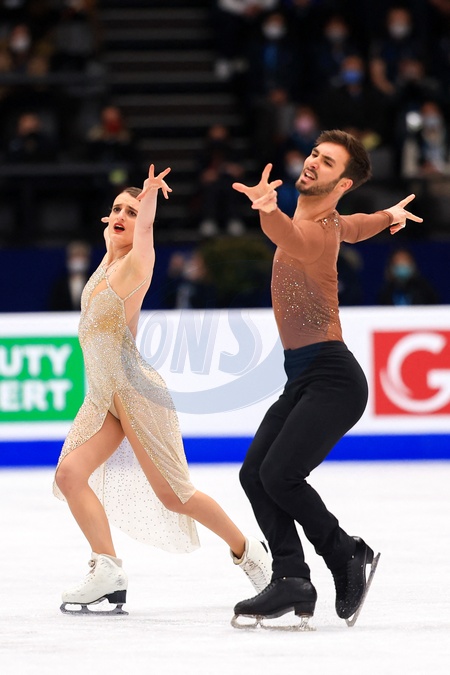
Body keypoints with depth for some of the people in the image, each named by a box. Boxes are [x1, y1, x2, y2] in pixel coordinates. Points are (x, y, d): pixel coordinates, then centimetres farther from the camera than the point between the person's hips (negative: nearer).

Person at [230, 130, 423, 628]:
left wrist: (269, 212, -65)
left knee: (279, 474, -21)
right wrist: (389, 215, 60)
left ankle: (347, 556, -3)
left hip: (332, 378, -10)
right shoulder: (328, 223, 13)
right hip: (302, 378, 10)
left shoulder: (318, 232, -16)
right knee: (254, 473, -4)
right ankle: (291, 579, -9)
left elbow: (293, 241, -42)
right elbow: (355, 226, 37)